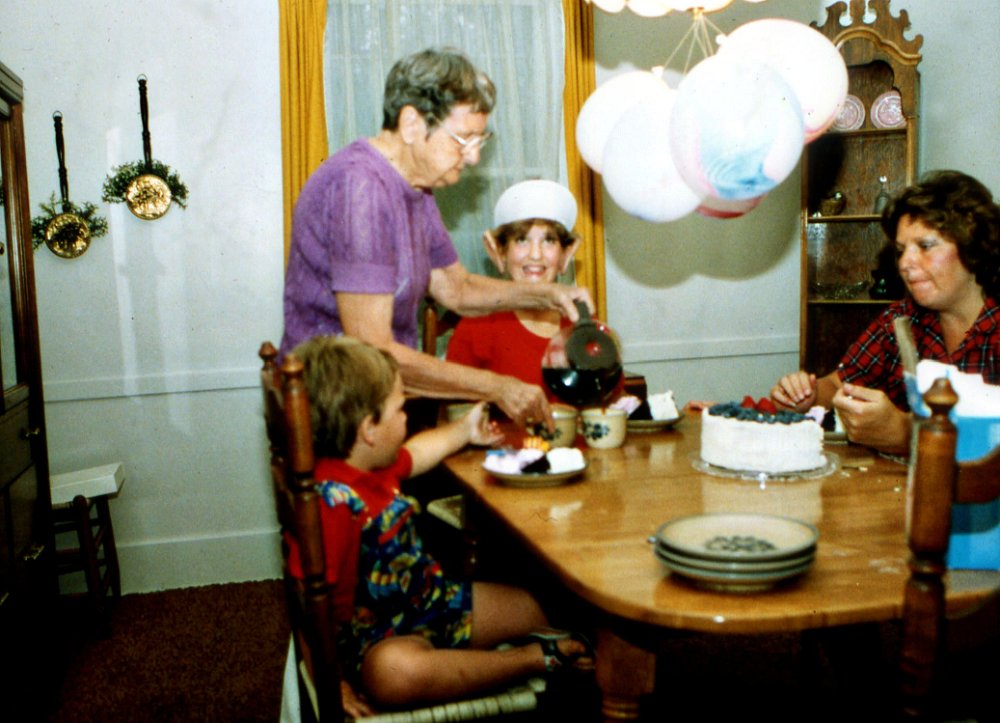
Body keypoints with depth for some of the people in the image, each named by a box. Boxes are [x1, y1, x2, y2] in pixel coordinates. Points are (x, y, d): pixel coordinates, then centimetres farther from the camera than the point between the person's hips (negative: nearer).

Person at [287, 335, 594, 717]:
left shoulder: (371, 464, 2)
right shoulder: (332, 500, -29)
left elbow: (412, 454, 26)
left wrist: (464, 431, 32)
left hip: (428, 598, 10)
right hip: (375, 637, -10)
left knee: (527, 607, 17)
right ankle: (533, 658, -31)